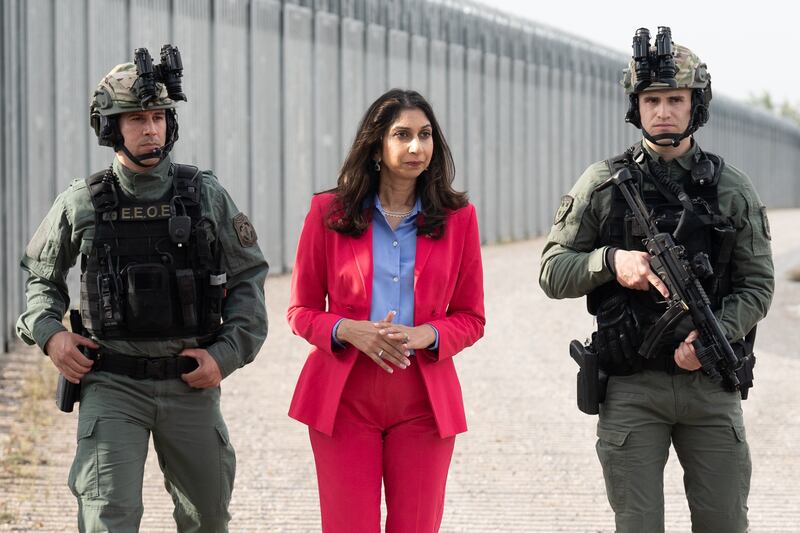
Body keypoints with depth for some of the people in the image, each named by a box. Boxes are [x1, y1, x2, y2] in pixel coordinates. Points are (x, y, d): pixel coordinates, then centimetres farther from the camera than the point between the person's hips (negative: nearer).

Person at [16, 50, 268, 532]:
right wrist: (48, 332, -2)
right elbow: (41, 273, 16)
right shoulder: (81, 204, 0)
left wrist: (226, 355, -6)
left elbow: (249, 276, 5)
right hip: (112, 385, -1)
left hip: (190, 383, 2)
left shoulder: (207, 196, 0)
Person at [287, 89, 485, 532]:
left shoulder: (457, 218, 5)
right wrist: (349, 331, -14)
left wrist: (426, 335, -12)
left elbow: (471, 318, 9)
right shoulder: (329, 213, 2)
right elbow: (301, 311, 6)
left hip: (422, 400, 1)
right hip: (344, 396, -1)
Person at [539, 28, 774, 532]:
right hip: (632, 390, -1)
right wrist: (611, 261, -16)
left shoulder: (732, 188, 4)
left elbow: (757, 283, 3)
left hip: (711, 381, 1)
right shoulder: (603, 184, 2)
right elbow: (553, 272, 3)